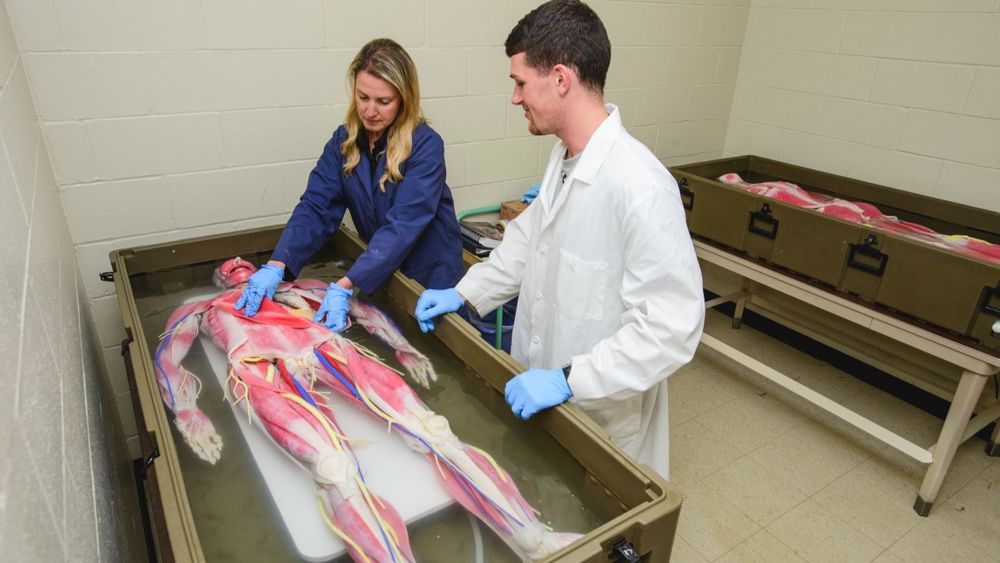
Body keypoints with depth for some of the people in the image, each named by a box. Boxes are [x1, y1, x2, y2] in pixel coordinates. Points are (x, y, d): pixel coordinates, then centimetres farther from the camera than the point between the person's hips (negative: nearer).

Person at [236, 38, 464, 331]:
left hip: (429, 278, -4)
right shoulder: (345, 140, -6)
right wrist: (276, 265, -28)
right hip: (378, 275, 4)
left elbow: (402, 226, -30)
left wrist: (345, 286, -38)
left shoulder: (425, 146, -22)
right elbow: (315, 207, -13)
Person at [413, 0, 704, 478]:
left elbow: (673, 326, -29)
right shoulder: (564, 156, -1)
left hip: (601, 413, -7)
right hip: (544, 388, 8)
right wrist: (465, 292, 6)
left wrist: (568, 380, -28)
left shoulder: (640, 186, -30)